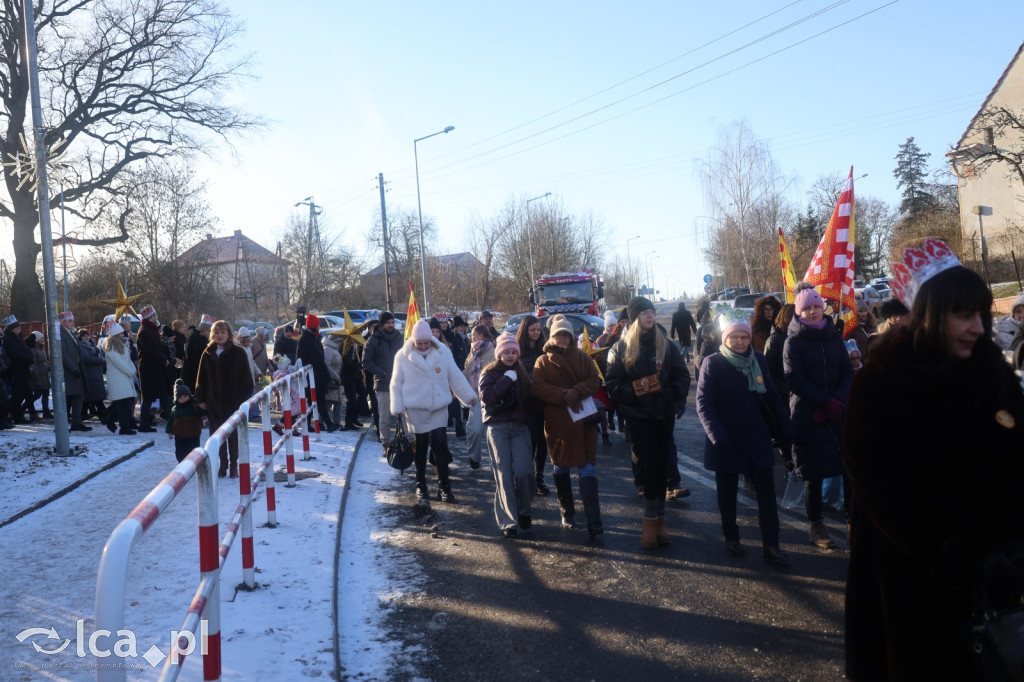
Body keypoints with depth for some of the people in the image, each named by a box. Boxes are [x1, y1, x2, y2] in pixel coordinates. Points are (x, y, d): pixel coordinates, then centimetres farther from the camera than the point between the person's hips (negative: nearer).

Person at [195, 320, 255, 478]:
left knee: (233, 435, 5)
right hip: (213, 402, 3)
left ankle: (234, 465, 16)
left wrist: (244, 398, -9)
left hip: (233, 401, -3)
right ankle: (223, 464, 19)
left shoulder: (238, 353, -3)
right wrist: (200, 398, 3)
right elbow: (201, 379, 10)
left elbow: (246, 378, -3)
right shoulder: (208, 354, 6)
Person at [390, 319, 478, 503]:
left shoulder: (443, 352, -1)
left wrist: (469, 396, 3)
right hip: (415, 410, -1)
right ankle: (421, 485, 22)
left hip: (439, 408, 1)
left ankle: (444, 486, 6)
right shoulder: (403, 356, -5)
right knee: (420, 448, 9)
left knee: (441, 446, -2)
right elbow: (396, 384, -1)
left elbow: (455, 377, 5)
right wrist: (397, 408, -6)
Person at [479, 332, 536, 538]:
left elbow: (530, 401, 17)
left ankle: (524, 512, 13)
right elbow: (486, 396, -14)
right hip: (498, 427, -3)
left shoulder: (522, 373, 15)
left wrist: (529, 420, 2)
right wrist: (507, 379, -13)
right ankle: (508, 521, -1)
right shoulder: (489, 373, 4)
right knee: (503, 474, -6)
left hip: (520, 427, 3)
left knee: (524, 471, -9)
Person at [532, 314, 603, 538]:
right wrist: (565, 395, -20)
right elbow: (539, 387, -8)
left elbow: (594, 381, -1)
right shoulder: (543, 361, 5)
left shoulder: (583, 357, 8)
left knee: (588, 469, -7)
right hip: (556, 422, 0)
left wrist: (577, 392, -19)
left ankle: (594, 522, -11)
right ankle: (566, 512, 29)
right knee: (560, 468, 12)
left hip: (583, 419, 0)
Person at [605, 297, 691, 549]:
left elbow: (682, 375, 6)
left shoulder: (666, 345, 5)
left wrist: (671, 393, -13)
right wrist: (631, 392, -19)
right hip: (638, 413, -3)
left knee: (661, 466, 5)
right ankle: (654, 519, 7)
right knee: (651, 465, -8)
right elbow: (612, 382, -1)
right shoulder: (621, 348, 0)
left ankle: (654, 519, 17)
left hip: (664, 412, 3)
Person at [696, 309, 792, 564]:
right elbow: (704, 404, -13)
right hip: (727, 441, -3)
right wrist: (716, 436, -23)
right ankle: (731, 538, 28)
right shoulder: (713, 363, -9)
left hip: (757, 438, 3)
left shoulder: (758, 360, 2)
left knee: (767, 491, 0)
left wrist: (785, 428, 3)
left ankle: (770, 545, 6)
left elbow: (772, 396, 7)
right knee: (727, 493, 12)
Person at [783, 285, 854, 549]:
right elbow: (795, 379, -9)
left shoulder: (834, 337, 11)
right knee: (814, 473, 3)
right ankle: (816, 526, 16)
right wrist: (827, 402, -15)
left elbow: (848, 373, 7)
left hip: (838, 413, 3)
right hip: (807, 415, -3)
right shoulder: (793, 342, 0)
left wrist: (838, 401, -11)